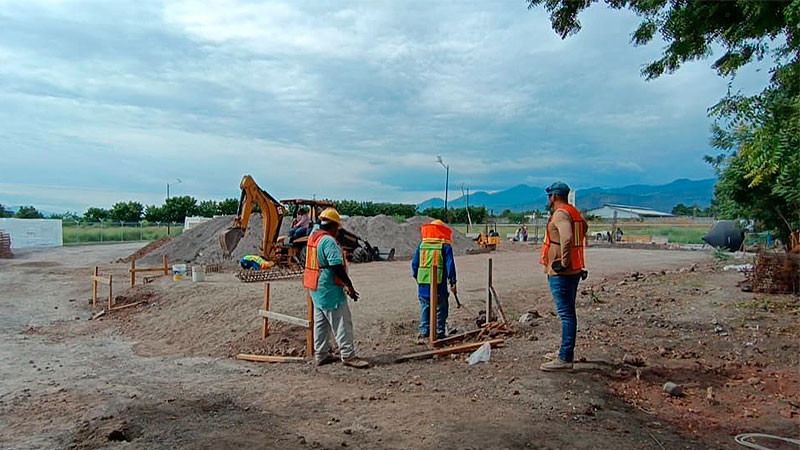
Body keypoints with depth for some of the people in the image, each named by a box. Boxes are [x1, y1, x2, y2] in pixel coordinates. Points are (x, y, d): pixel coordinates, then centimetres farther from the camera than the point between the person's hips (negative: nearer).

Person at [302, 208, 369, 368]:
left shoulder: (313, 238, 10)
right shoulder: (329, 241, -19)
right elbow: (337, 266, -23)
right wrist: (349, 286, -16)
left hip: (316, 289, 10)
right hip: (329, 289, -10)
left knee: (320, 322, 16)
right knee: (342, 323, -3)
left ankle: (321, 354, 24)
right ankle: (348, 356, 2)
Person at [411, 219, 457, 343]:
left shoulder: (421, 245, 8)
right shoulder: (445, 246, -1)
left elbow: (414, 263, 10)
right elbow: (450, 265, -6)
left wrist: (417, 278, 23)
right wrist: (453, 282, -2)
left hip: (423, 283, 3)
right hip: (439, 284, -3)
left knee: (425, 309, 12)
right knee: (441, 309, 8)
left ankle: (423, 334, 11)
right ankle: (440, 334, 11)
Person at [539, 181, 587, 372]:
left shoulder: (560, 214, -16)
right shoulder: (574, 212, 15)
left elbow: (567, 238, -32)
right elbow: (584, 227, 33)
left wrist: (564, 262, -22)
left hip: (561, 272, -10)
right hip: (574, 270, 10)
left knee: (566, 314, -9)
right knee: (569, 313, 17)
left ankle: (565, 359, -6)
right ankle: (566, 352, 29)